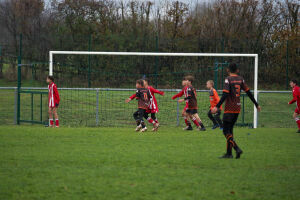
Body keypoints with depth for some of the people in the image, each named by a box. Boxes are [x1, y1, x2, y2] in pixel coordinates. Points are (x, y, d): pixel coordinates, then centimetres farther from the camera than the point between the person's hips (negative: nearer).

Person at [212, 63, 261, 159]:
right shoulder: (240, 79, 8)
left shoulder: (228, 79, -10)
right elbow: (248, 92, 10)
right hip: (237, 108, 6)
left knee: (226, 131, -4)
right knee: (230, 129, 15)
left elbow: (225, 94, -20)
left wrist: (217, 107, -23)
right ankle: (229, 153, 13)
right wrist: (256, 104, 19)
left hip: (229, 109, -6)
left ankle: (237, 149, -21)